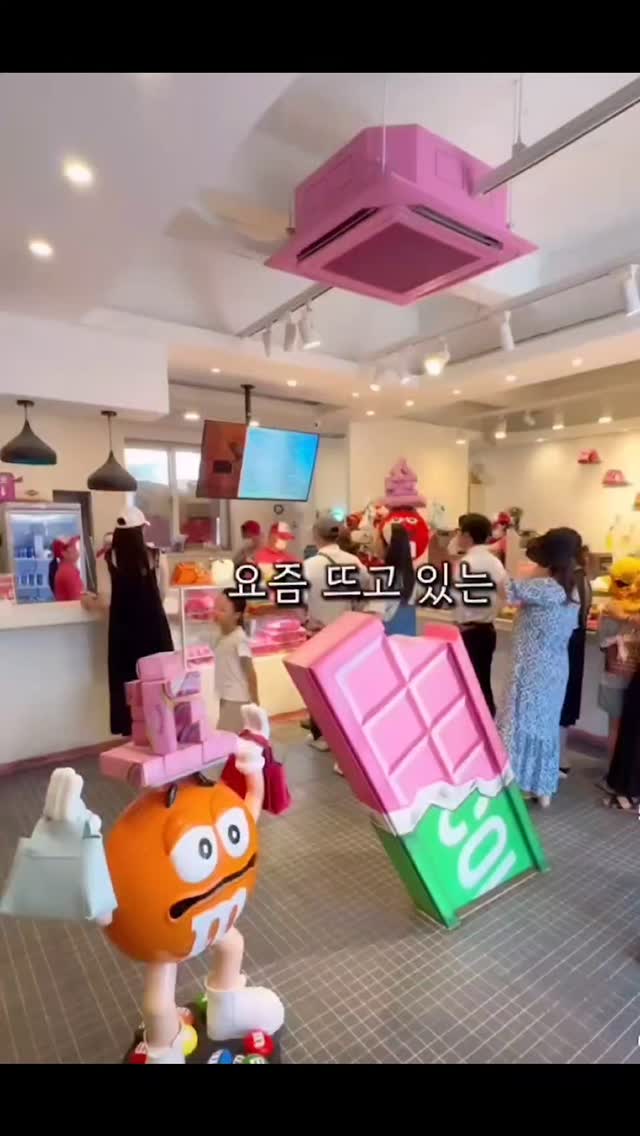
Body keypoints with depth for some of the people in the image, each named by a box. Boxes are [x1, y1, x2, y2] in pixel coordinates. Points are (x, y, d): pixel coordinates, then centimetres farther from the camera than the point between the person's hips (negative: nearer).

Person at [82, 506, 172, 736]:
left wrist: (90, 601, 14)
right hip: (153, 625, 0)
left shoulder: (109, 558, -5)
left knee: (127, 682, 9)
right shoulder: (156, 556, -3)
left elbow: (106, 600, -7)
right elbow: (162, 594, 3)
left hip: (123, 628, 0)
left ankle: (131, 731, 16)